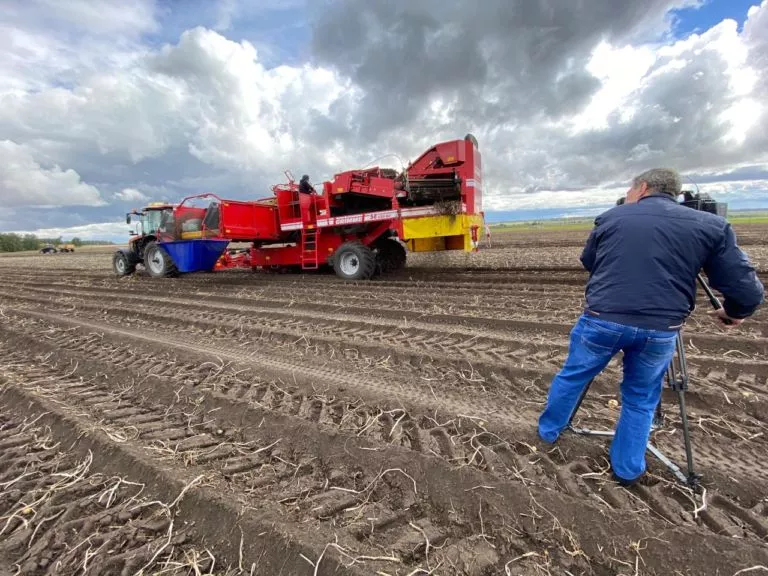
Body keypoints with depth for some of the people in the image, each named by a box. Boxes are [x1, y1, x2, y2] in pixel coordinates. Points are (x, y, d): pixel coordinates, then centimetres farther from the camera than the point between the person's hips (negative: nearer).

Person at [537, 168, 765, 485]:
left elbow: (588, 262, 21)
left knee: (571, 376, 20)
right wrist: (733, 313, 25)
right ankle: (627, 469, 34)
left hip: (602, 320, -1)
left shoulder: (610, 218, 6)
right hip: (660, 330, 1)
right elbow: (747, 290, 3)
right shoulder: (712, 225, 5)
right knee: (641, 399, 22)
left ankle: (547, 430, 39)